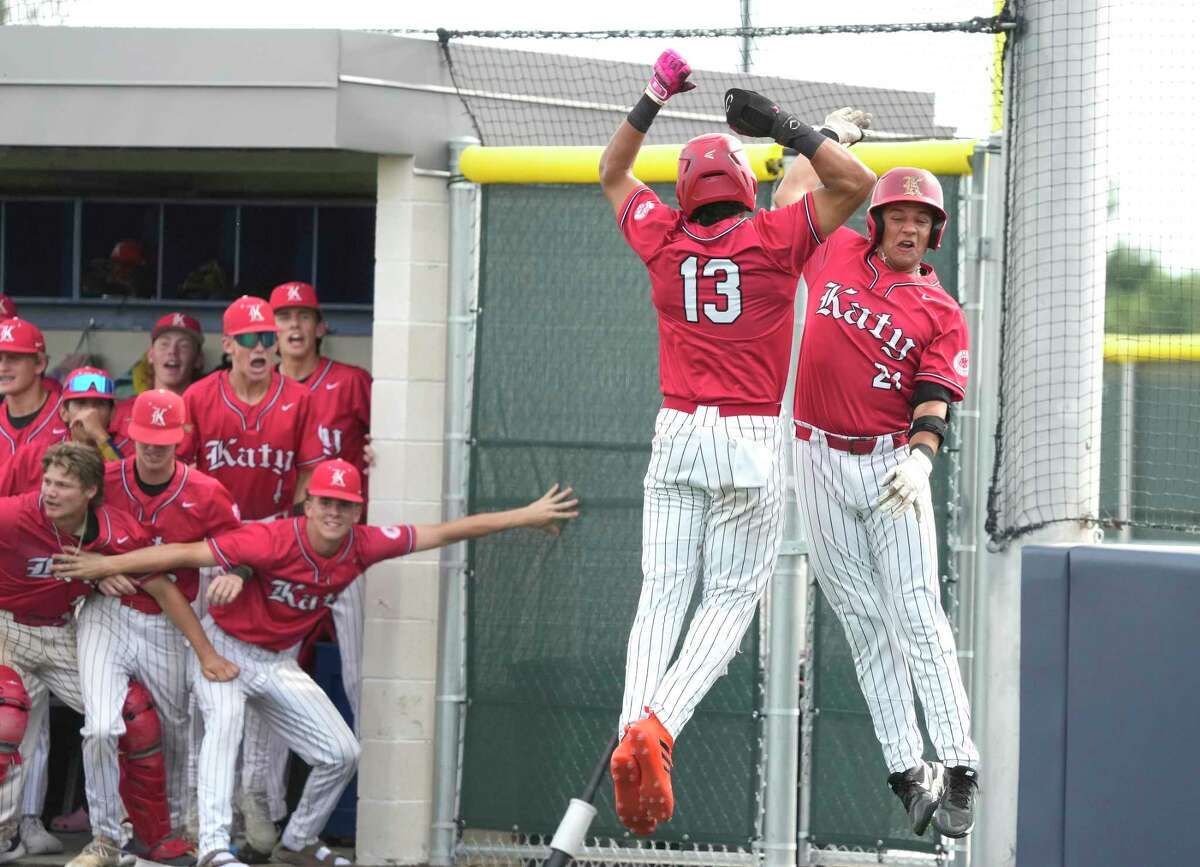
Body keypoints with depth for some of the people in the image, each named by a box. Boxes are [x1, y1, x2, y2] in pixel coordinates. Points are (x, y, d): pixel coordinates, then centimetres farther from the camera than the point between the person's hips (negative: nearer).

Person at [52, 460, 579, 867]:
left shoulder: (362, 546, -12)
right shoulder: (275, 541, -29)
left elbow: (445, 533, -5)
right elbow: (186, 554, -30)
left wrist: (527, 517, -2)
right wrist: (107, 566, -34)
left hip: (276, 661, 6)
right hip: (223, 646, -6)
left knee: (341, 752, 3)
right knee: (226, 717, -35)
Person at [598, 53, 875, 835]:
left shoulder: (665, 240, 4)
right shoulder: (775, 240, -5)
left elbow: (613, 176, 22)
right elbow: (856, 184, -9)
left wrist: (653, 100, 20)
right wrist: (792, 128, -7)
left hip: (676, 436, 3)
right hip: (751, 445, -3)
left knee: (663, 594, 3)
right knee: (732, 598, 1)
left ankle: (634, 730, -17)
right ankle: (659, 725, -20)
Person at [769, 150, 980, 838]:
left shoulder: (943, 315, 2)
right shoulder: (836, 255, 10)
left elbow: (934, 405, -7)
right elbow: (789, 195, 26)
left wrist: (920, 460, -25)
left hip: (892, 464, -2)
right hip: (822, 464, 2)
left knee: (917, 616, -10)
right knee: (865, 624, 0)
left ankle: (960, 767, -10)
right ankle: (907, 771, 1)